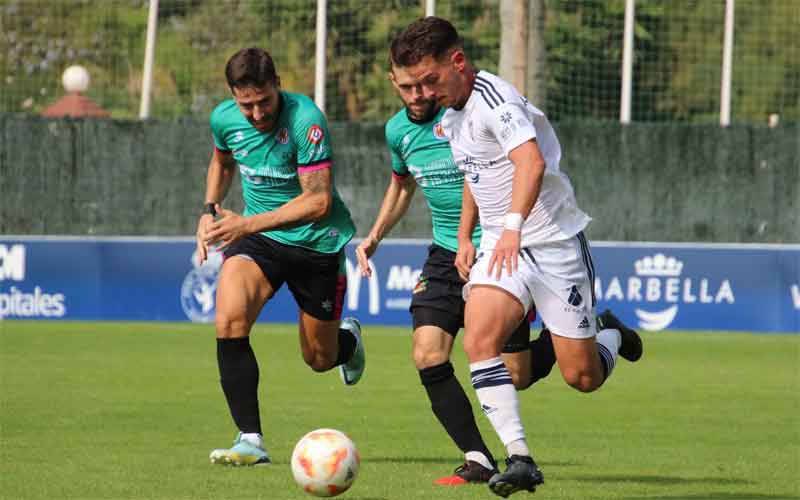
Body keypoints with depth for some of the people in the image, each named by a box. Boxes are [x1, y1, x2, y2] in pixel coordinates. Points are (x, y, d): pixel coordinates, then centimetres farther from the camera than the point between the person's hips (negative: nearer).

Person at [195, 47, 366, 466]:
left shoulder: (305, 121, -25)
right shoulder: (224, 119, -7)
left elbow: (318, 202, -26)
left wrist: (249, 224, -30)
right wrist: (210, 209, 3)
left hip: (317, 241, -3)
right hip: (258, 237, 3)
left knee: (319, 359, 10)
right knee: (230, 319, -26)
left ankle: (347, 338, 50)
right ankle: (250, 440, -22)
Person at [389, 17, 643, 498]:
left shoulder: (495, 99, -21)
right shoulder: (452, 112, 8)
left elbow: (532, 161, -38)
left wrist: (513, 225, -51)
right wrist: (464, 238, 17)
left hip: (553, 240, -7)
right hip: (500, 245, 7)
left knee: (583, 377, -1)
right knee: (478, 339, -20)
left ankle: (609, 335, 35)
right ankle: (519, 459, -18)